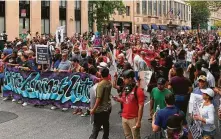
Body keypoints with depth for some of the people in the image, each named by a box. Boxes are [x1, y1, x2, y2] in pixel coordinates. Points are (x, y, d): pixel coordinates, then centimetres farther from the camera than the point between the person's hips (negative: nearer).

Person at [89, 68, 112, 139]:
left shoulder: (100, 84, -20)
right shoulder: (109, 83, 1)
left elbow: (98, 98, -22)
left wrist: (93, 109, -17)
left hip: (100, 109, -7)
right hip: (108, 107, 7)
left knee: (96, 126, -1)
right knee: (106, 125, 15)